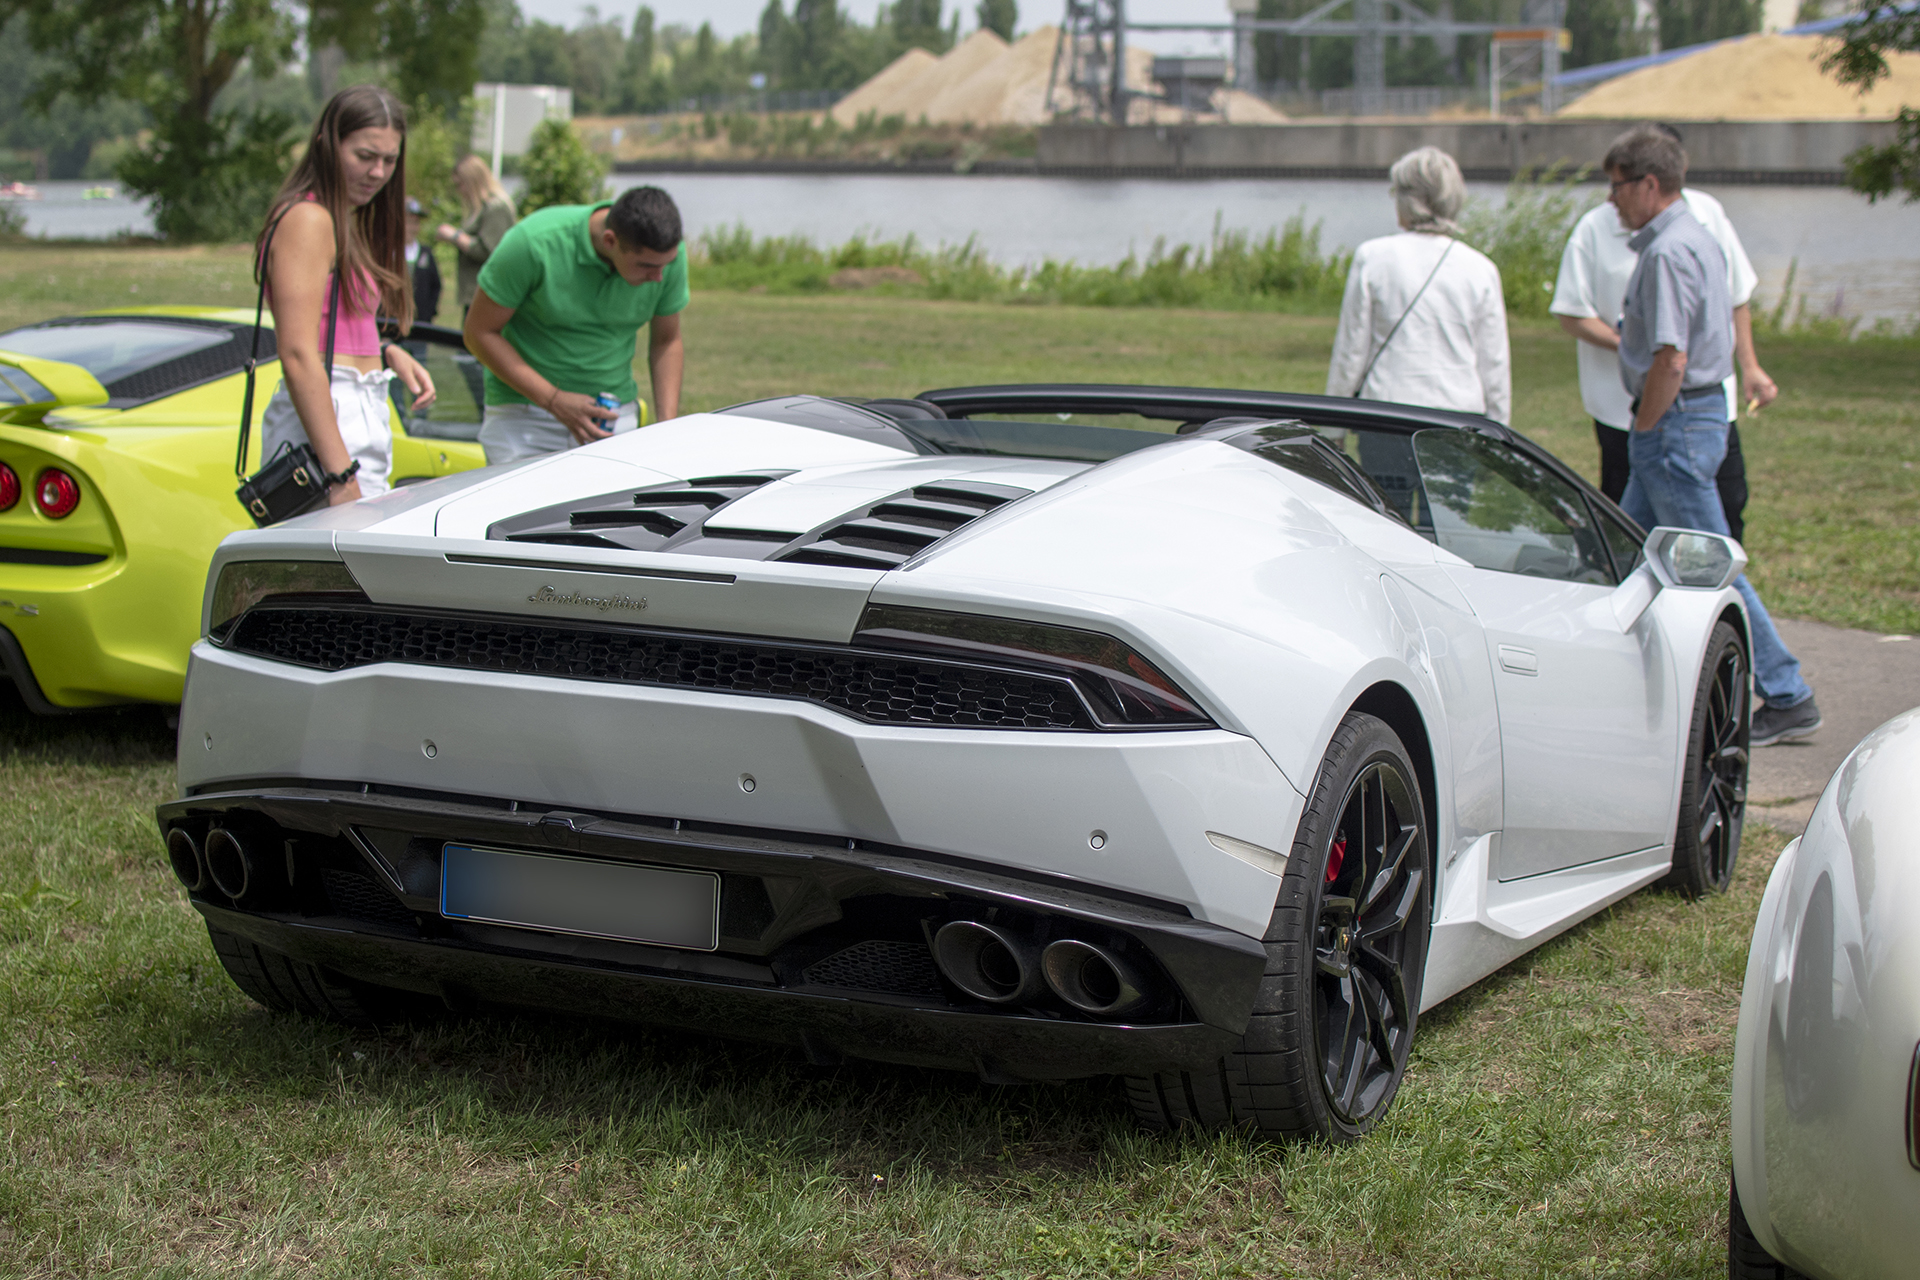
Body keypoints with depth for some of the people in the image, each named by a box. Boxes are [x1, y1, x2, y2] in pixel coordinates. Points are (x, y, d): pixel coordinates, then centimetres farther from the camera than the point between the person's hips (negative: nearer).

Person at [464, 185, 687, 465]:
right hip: (524, 406, -3)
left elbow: (667, 341, 7)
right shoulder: (533, 242, -21)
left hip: (613, 416, 3)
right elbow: (480, 333, -12)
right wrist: (554, 400, -18)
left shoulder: (669, 253, -9)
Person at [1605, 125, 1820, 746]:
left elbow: (1670, 361, -25)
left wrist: (1643, 428, -13)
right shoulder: (1700, 240, 13)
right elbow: (1726, 337, 21)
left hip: (1675, 423, -11)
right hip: (1703, 410, 11)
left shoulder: (1668, 253, -19)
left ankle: (1787, 699, 1)